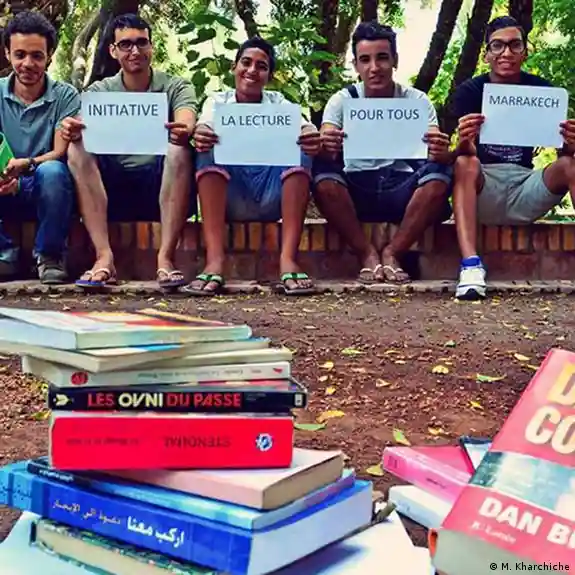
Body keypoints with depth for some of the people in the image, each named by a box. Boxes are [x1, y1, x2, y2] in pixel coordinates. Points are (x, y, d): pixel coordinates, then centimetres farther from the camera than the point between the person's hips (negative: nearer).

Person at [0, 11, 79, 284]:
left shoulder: (65, 96, -4)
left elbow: (60, 154, -14)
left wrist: (27, 164, -35)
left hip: (45, 192, -2)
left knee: (52, 171, -35)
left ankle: (50, 256, -14)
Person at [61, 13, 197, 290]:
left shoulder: (176, 88, 7)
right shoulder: (99, 91, 11)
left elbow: (186, 124, -14)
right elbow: (82, 126, -8)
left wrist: (183, 131, -40)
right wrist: (73, 129, -34)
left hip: (161, 187, -1)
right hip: (111, 187, 2)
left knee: (180, 148, -29)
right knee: (78, 149, -24)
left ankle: (165, 257, -34)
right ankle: (104, 256, -32)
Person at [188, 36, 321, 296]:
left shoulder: (277, 102, 11)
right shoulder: (217, 101, 11)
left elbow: (305, 129, -11)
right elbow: (204, 129, -13)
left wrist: (312, 138, -36)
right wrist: (200, 136, -39)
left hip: (272, 197, 1)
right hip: (229, 199, -1)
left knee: (300, 149, -22)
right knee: (210, 149, -25)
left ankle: (288, 259, -33)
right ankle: (214, 261, -36)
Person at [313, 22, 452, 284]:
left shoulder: (417, 100, 1)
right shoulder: (342, 100, 1)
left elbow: (436, 152, -12)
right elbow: (325, 149, -15)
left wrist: (441, 153, -38)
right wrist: (325, 147, -41)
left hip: (402, 191, 0)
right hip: (356, 191, 0)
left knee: (439, 173, -29)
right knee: (323, 170, -30)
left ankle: (391, 253, -15)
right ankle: (367, 254, -17)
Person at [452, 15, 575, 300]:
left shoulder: (542, 90, 3)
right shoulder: (469, 91, -3)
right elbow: (466, 155, -13)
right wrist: (464, 143, -37)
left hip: (525, 187, 2)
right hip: (482, 189, -2)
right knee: (465, 163, -31)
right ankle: (470, 266, -45)